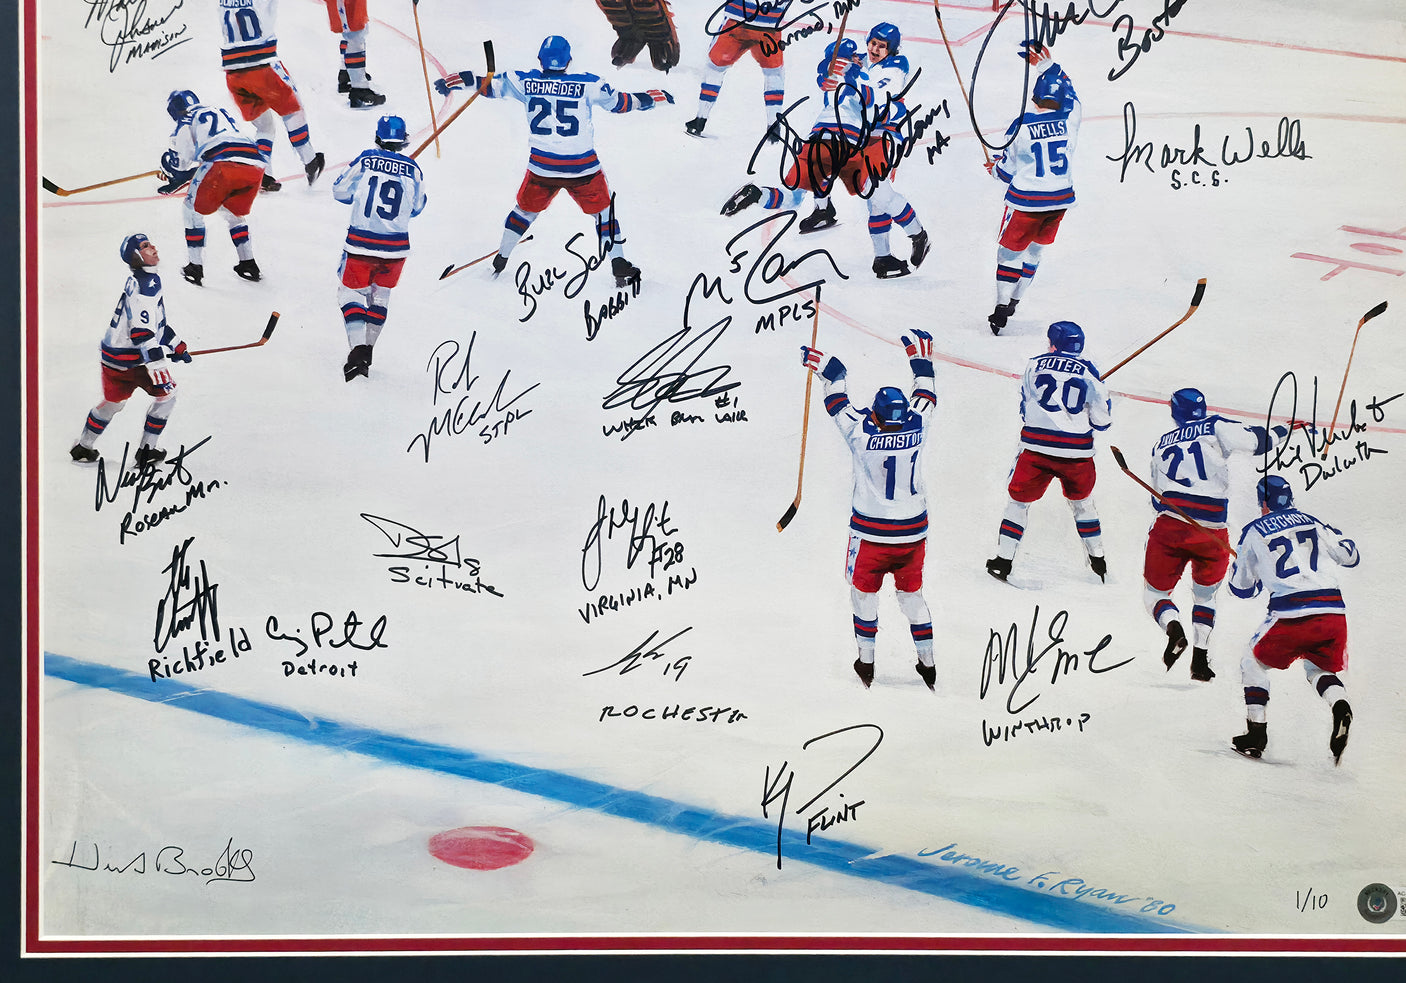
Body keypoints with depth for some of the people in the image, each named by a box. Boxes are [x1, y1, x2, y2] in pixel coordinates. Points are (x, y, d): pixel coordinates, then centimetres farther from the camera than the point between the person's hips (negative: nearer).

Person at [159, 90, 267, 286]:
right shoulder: (224, 114, 37)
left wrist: (174, 181, 34)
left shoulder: (186, 120, 17)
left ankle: (196, 267, 12)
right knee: (233, 213, 31)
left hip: (223, 164, -6)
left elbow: (179, 159, 12)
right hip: (255, 163, 6)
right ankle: (249, 264, 27)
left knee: (194, 210, 16)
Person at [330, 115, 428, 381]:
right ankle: (367, 350, 21)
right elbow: (416, 207, 11)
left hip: (361, 243, -2)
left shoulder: (365, 161, -5)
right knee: (380, 294, 20)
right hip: (396, 246, 2)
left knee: (351, 292, 9)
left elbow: (340, 191, 5)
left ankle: (357, 347, -10)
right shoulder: (412, 169, -2)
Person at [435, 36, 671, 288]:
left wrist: (457, 81, 11)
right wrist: (652, 98, 21)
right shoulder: (587, 84, -5)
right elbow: (619, 102, 6)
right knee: (604, 211, 16)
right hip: (582, 167, -2)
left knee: (526, 209, 25)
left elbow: (491, 85, 3)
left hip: (542, 166, 2)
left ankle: (500, 259, 32)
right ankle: (620, 269, 12)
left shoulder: (526, 82, -2)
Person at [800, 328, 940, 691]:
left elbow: (838, 402, -2)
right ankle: (927, 664, 20)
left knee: (864, 592, 15)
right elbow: (926, 396, 10)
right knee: (911, 593, 17)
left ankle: (866, 663, 19)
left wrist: (828, 368, 13)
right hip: (913, 531, 3)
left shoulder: (862, 432, -17)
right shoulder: (916, 427, -10)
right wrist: (921, 360, 25)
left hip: (870, 532, -3)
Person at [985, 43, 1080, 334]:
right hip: (1061, 199, 4)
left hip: (1027, 201, -4)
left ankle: (1001, 309, 2)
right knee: (1035, 249, 20)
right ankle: (1014, 300, 27)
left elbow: (1008, 171, -6)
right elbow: (1068, 91, 17)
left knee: (1010, 250, 8)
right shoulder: (1070, 118, -6)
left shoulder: (1021, 127, -15)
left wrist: (995, 167, 17)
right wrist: (1045, 64, 23)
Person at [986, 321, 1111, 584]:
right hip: (1076, 451, 1)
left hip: (1036, 446, -1)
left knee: (1019, 500, 14)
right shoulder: (1087, 370, 2)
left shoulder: (1034, 364, 6)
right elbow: (1102, 419, 4)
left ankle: (1003, 560, 10)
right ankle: (1098, 562, 28)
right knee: (1081, 502, 23)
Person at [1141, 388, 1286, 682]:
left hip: (1169, 525, 1)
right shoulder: (1214, 427, 8)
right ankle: (1200, 660, 10)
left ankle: (1174, 628, -17)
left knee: (1155, 592, 15)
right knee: (1206, 594, 23)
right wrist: (1277, 433, 9)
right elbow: (1250, 440, -7)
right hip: (1212, 532, -1)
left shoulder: (1162, 443, 21)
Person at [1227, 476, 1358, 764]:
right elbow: (1351, 555, 20)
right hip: (1334, 611, 3)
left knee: (1253, 663, 20)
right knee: (1318, 668, 26)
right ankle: (1340, 705, -6)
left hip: (1291, 615, -3)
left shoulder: (1254, 531, 9)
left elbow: (1241, 587, 16)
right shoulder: (1312, 522, 16)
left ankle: (1256, 732, 10)